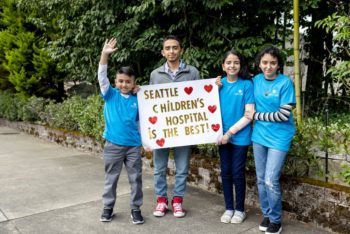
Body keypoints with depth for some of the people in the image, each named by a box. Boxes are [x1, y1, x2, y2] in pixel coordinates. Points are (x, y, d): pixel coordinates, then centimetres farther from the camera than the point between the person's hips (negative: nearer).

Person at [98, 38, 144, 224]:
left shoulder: (137, 101, 2)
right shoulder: (110, 95, -1)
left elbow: (142, 122, 9)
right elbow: (102, 77, -12)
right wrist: (104, 55, -21)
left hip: (134, 146, 1)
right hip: (113, 145, -1)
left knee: (136, 179, 8)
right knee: (111, 178, 12)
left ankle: (136, 209, 22)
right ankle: (108, 208, 27)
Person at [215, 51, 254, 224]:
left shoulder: (247, 84, -9)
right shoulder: (219, 84, 2)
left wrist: (230, 132, -15)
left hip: (240, 137, -4)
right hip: (223, 135, 4)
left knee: (237, 173, 5)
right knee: (225, 172, 12)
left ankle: (239, 209, 23)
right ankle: (229, 208, 27)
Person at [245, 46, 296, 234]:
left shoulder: (285, 82, -11)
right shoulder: (256, 80, 3)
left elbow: (283, 115, -15)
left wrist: (256, 116, -9)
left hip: (279, 138, -5)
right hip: (259, 136, 5)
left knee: (271, 181, -6)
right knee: (261, 179, 11)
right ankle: (267, 215, 29)